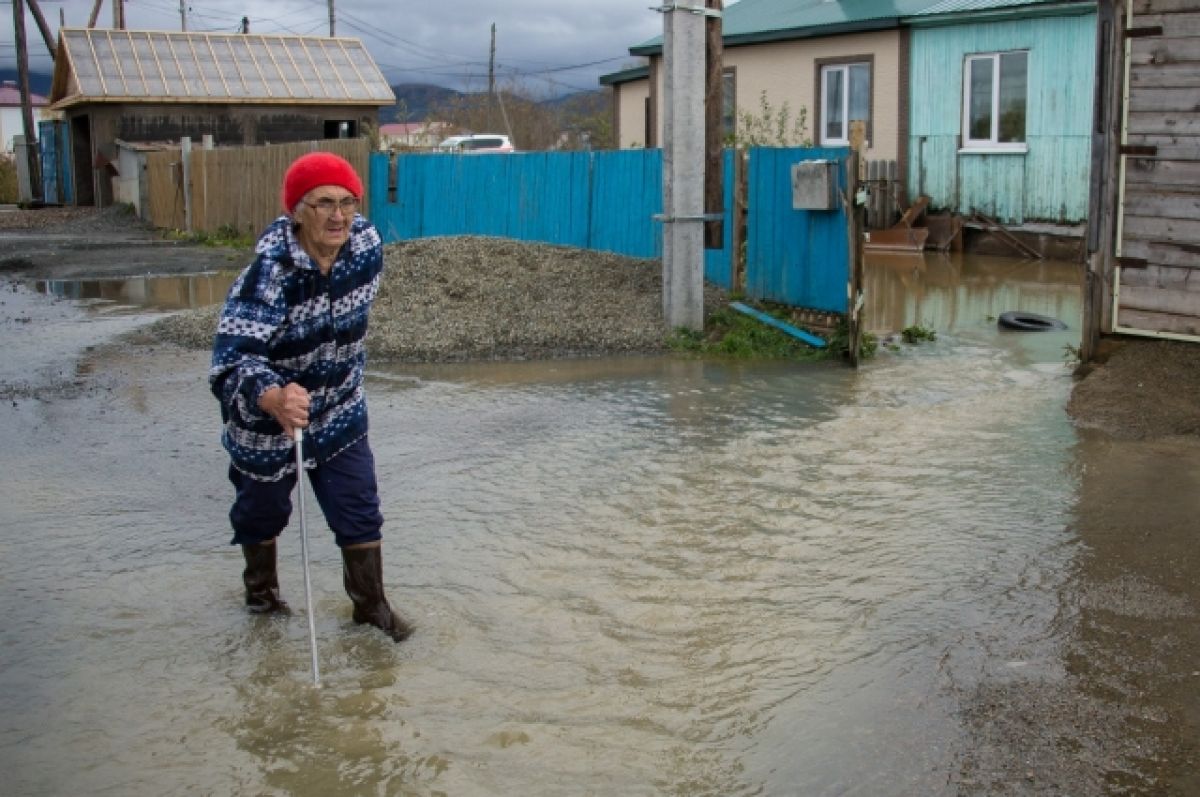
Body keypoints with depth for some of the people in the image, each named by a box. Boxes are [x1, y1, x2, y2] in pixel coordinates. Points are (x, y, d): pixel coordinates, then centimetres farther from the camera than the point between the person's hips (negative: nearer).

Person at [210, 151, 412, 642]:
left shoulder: (367, 244, -14)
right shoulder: (269, 273, -32)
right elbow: (231, 360, -41)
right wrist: (274, 399, -60)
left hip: (340, 412, 4)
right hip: (266, 415, -3)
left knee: (359, 509, 4)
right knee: (263, 509, 17)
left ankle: (370, 603, 25)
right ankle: (261, 587, 46)